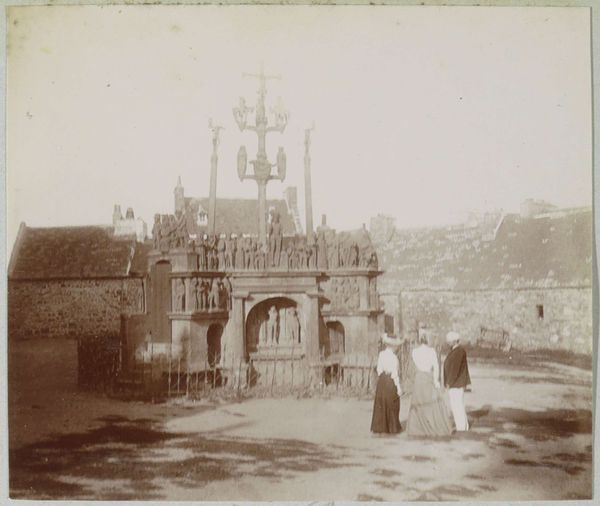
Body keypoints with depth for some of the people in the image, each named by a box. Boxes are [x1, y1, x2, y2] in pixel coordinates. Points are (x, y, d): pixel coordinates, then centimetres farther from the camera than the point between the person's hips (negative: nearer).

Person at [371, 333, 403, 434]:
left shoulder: (381, 354, 1)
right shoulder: (393, 357, -19)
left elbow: (379, 369, 7)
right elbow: (394, 373, -18)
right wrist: (398, 386, -11)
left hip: (382, 380, 6)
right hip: (391, 381, -6)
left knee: (381, 405, 12)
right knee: (391, 406, 6)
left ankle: (380, 427, 17)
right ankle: (392, 428, 13)